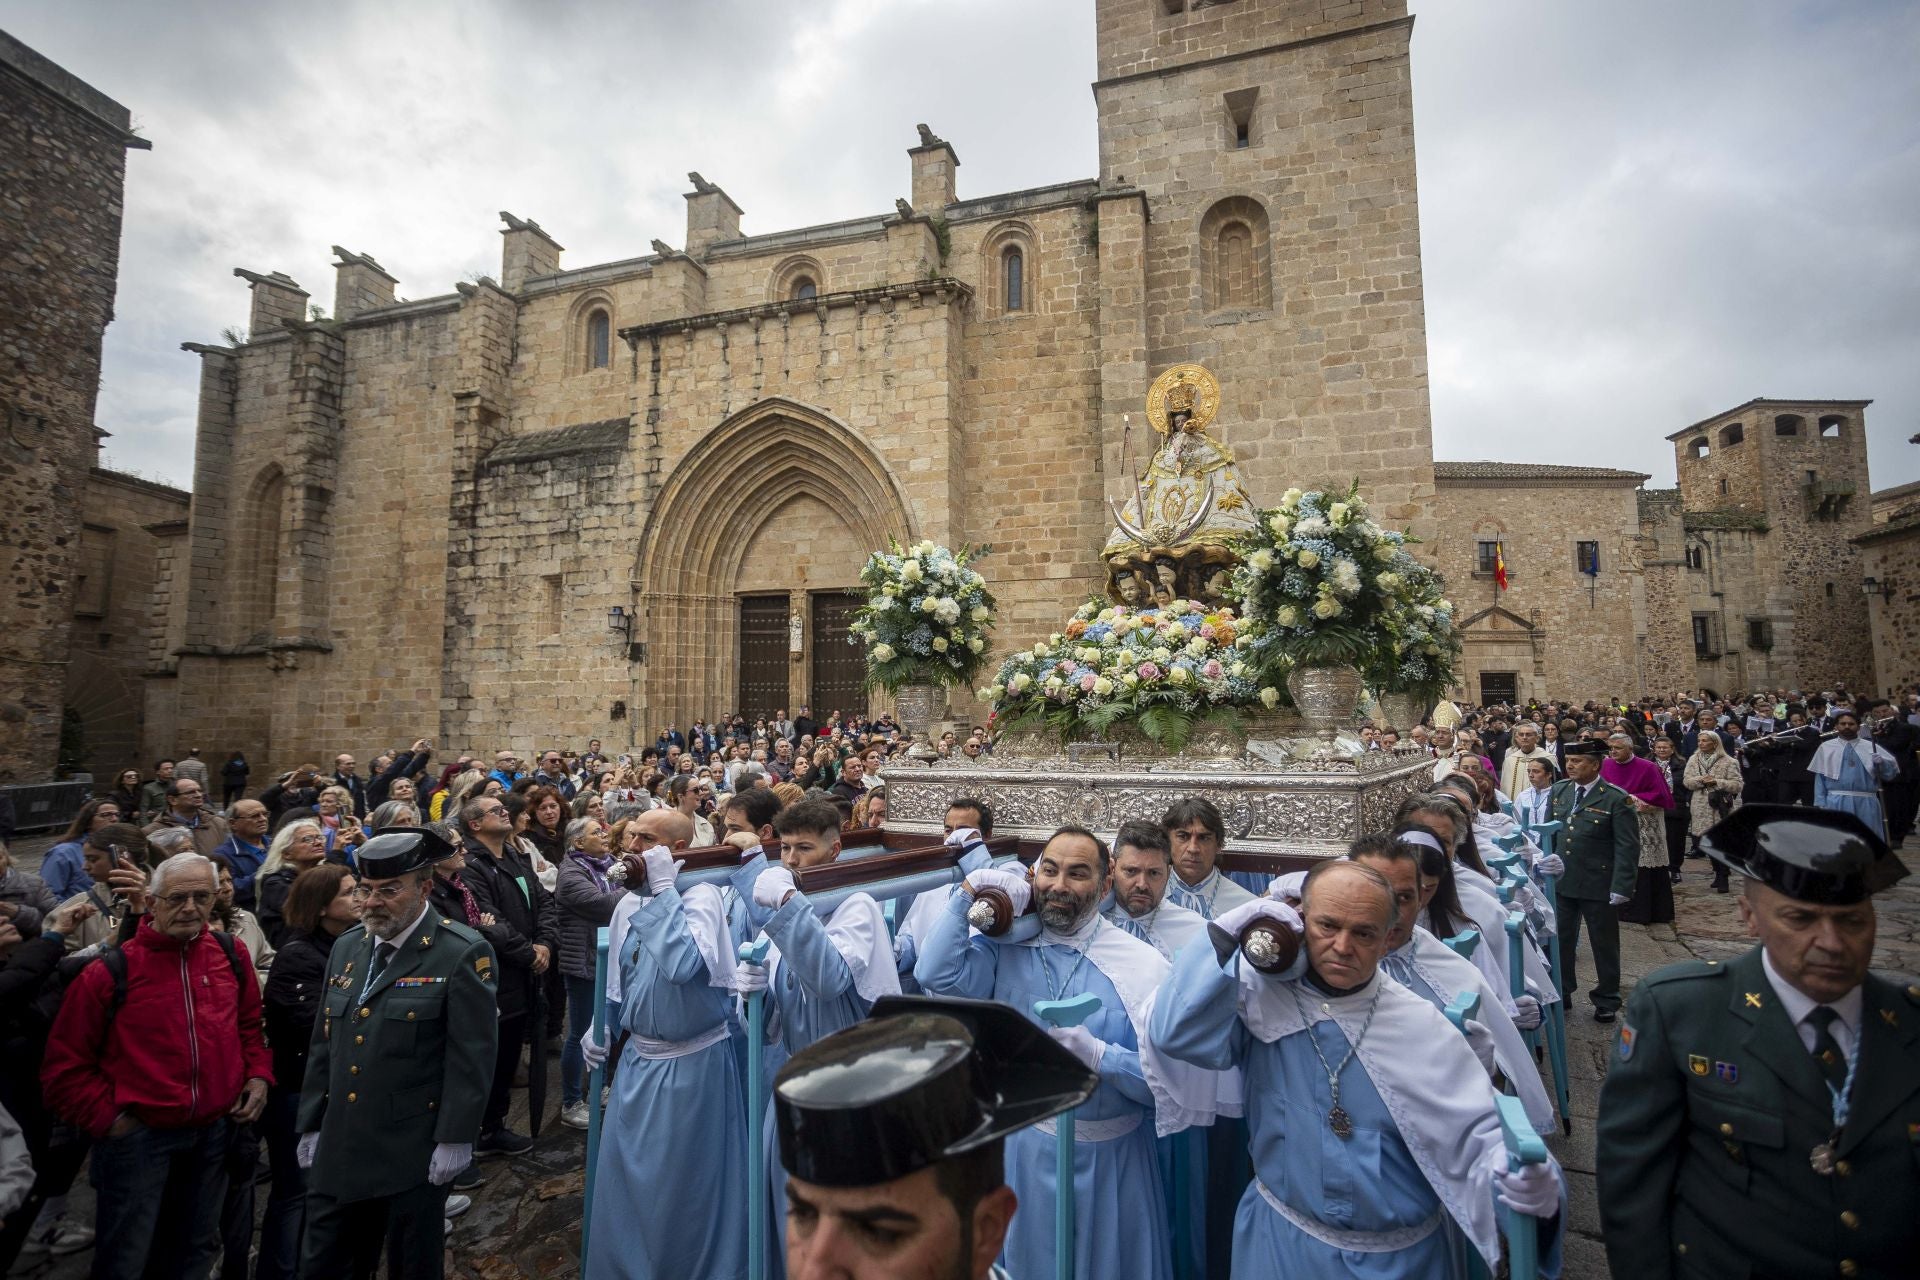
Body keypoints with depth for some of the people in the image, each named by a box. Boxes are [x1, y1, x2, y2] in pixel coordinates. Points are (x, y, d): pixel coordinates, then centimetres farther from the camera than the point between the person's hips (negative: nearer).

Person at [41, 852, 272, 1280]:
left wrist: (259, 1074, -1)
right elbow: (64, 1065, -5)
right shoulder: (112, 970, -14)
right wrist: (107, 1117, -9)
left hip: (215, 1130, 4)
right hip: (138, 1136, -4)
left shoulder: (232, 954, -2)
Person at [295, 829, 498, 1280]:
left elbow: (471, 1056, -14)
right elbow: (324, 1044, 14)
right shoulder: (346, 947, 8)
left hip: (416, 1153, -6)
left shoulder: (462, 953, -14)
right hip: (338, 1148, 6)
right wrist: (312, 1124, 13)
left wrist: (455, 1139, -15)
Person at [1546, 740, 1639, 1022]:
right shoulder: (1558, 790, 4)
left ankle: (1606, 1001, 27)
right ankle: (1560, 992, 28)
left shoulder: (1617, 799, -11)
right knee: (1559, 941, 12)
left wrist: (1621, 889, -16)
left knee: (1604, 945, 11)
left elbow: (1627, 848, -12)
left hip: (1598, 887, -4)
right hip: (1560, 881, 4)